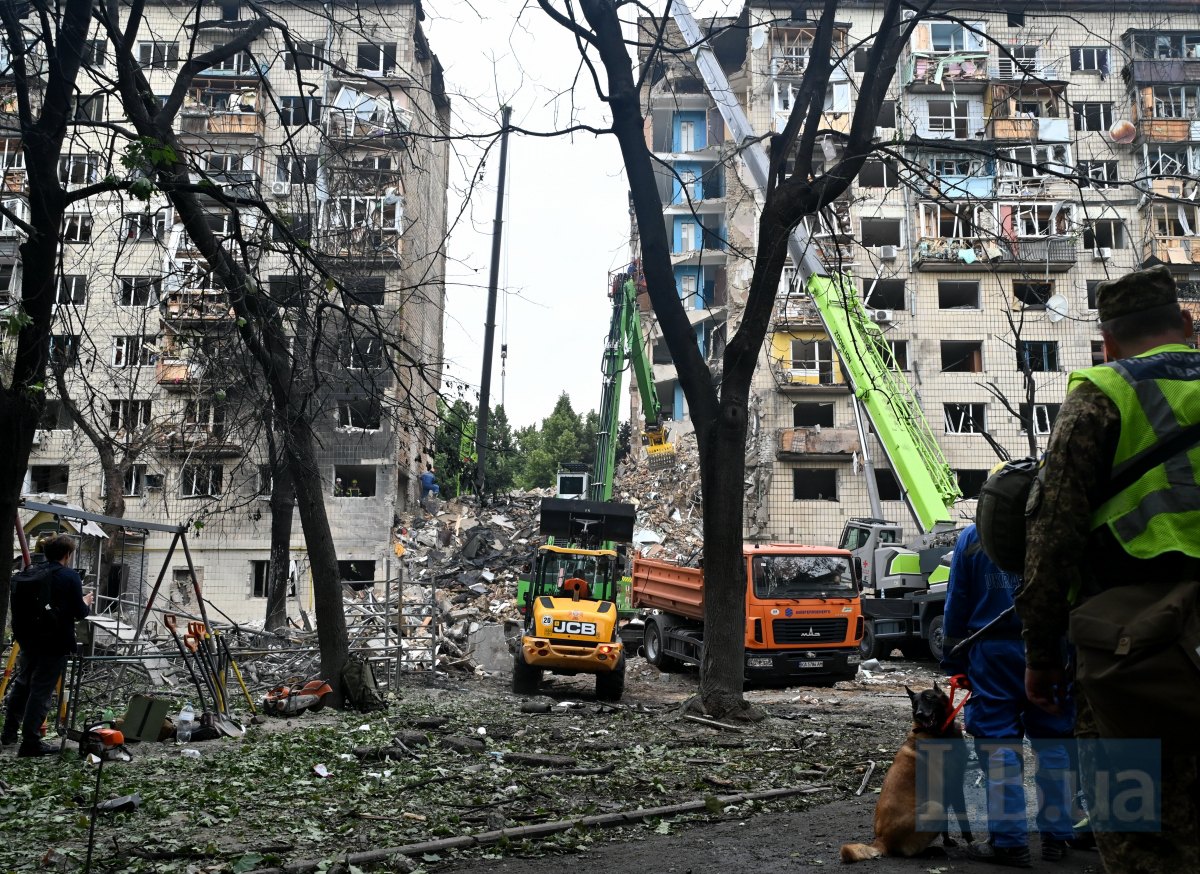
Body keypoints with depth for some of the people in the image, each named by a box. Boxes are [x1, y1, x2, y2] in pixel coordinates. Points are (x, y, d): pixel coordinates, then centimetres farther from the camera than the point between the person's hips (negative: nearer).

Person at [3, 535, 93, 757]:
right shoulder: (70, 576, -12)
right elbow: (79, 613, -12)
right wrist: (86, 603, 9)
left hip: (29, 638, 6)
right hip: (55, 643, -6)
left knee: (21, 683, 21)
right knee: (41, 691, -1)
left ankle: (10, 731, 32)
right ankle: (30, 742, 2)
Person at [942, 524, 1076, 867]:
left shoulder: (971, 538, 0)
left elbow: (957, 604, 2)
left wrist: (955, 659, 8)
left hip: (993, 654, -1)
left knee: (999, 745, 2)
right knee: (1052, 743, 11)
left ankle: (1010, 841, 2)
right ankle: (1055, 837, 19)